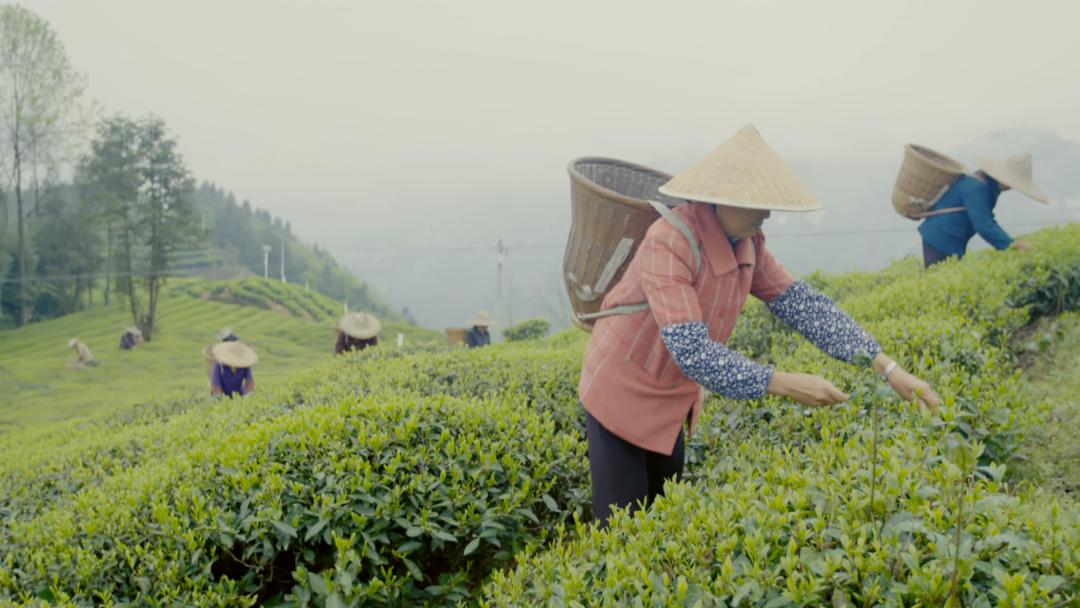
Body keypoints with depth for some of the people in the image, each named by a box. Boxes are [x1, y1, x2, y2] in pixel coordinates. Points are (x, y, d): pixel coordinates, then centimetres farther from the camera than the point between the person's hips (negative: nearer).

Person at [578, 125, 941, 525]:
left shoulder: (746, 240, -7)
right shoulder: (669, 242, -31)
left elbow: (800, 301, -7)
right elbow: (691, 350, -36)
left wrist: (886, 366, -13)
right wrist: (784, 385, -35)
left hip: (672, 400, 7)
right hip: (623, 392, -7)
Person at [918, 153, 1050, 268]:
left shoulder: (990, 185, 6)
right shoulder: (976, 187, -25)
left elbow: (988, 220, 13)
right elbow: (984, 226, -27)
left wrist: (1012, 243, 5)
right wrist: (1011, 244, -23)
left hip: (952, 241, 10)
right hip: (941, 240, -10)